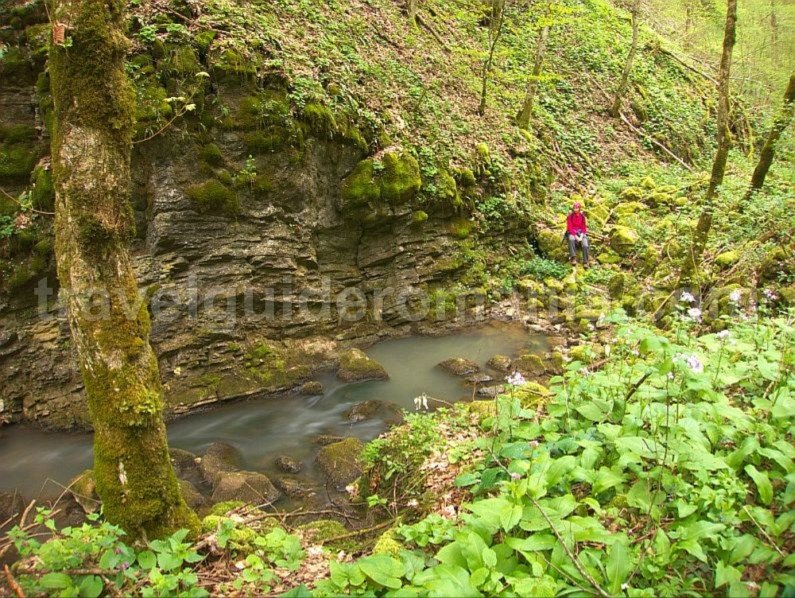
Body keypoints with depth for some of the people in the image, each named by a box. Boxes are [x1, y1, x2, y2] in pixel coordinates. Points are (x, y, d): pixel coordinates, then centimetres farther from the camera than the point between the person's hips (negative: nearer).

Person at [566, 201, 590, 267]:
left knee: (585, 245, -26)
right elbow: (570, 227, -8)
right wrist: (576, 236, -18)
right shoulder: (570, 216, -4)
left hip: (581, 232, 2)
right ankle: (573, 257, -39)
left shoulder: (582, 216, 4)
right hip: (572, 232, -2)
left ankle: (585, 262, -22)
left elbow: (584, 227, 6)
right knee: (571, 239, -40)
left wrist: (581, 236, -11)